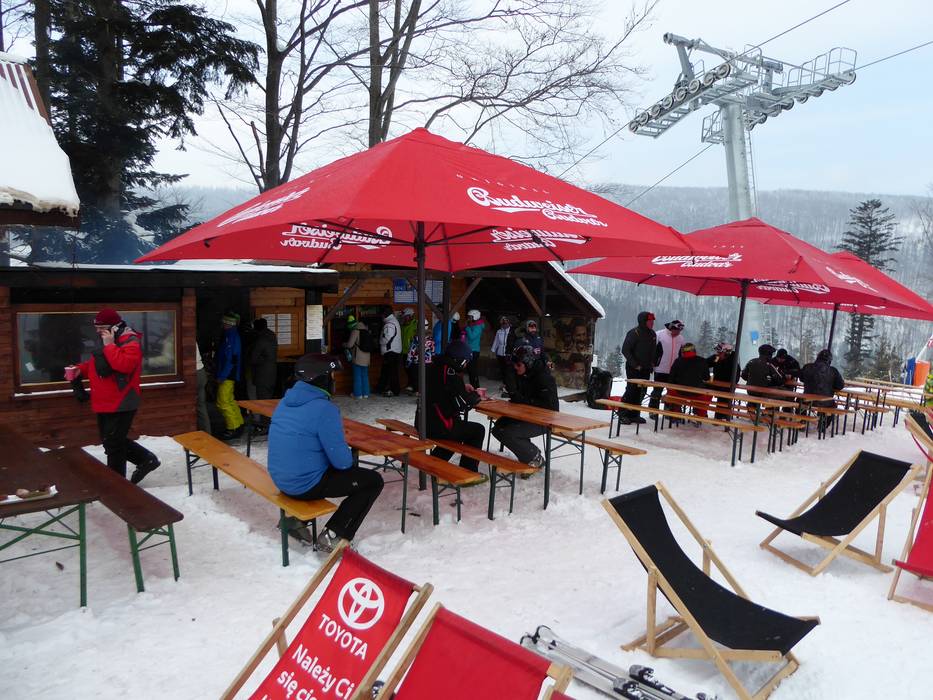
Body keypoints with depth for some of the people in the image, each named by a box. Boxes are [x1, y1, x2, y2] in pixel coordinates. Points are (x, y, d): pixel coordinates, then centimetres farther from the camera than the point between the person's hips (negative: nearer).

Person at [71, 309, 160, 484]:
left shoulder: (130, 342, -16)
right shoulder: (106, 341, 15)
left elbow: (124, 364, -32)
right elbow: (96, 364, 26)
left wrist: (109, 345, -25)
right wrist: (80, 369, 7)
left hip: (120, 404, -10)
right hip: (105, 403, 10)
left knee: (113, 444, -2)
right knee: (110, 441, 17)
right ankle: (146, 459, 27)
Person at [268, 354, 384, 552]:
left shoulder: (286, 400, 4)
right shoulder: (324, 409, -22)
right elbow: (342, 461, -18)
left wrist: (341, 453, 16)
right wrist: (348, 458, 6)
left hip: (281, 479, 8)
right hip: (305, 485, -8)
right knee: (373, 481, 4)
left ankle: (297, 519, 20)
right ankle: (333, 536, 1)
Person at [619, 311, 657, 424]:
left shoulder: (652, 334, 9)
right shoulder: (634, 333, -13)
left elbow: (653, 350, 21)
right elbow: (625, 350, -14)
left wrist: (652, 363, 7)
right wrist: (635, 365, -15)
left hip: (646, 369, 7)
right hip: (633, 368, -7)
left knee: (641, 392, 7)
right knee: (631, 390, -7)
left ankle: (634, 414, 16)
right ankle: (623, 415, 0)